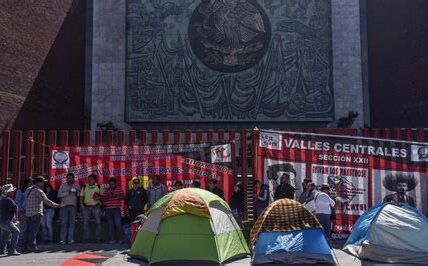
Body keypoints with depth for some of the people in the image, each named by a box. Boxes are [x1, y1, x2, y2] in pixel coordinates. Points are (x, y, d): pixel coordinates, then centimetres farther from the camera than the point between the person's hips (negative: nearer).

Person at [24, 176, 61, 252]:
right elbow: (46, 200, -15)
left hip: (28, 213, 8)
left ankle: (26, 246, 13)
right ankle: (32, 246, -7)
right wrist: (56, 205, -10)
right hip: (36, 213, -8)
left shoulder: (28, 190, 16)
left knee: (28, 230, 10)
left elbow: (27, 202, 17)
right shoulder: (38, 191, -10)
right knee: (34, 230, -6)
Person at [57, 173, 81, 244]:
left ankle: (71, 239, 2)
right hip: (64, 206, -1)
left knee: (72, 222, 0)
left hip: (73, 206, 1)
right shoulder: (63, 186, 9)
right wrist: (68, 192, -12)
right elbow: (59, 195, -2)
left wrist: (77, 192, -13)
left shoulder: (77, 186, 11)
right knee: (63, 223, -3)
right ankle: (62, 239, -2)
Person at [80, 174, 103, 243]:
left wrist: (99, 197, -12)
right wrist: (81, 204, -2)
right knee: (86, 223, 2)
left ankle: (98, 239, 5)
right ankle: (85, 239, 7)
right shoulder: (84, 187, 11)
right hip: (86, 207, 1)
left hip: (96, 207, -1)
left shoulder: (98, 187, 8)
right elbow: (81, 196, 10)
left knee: (98, 222, -1)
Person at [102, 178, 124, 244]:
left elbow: (122, 197, -3)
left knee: (118, 223, -8)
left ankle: (119, 239, 1)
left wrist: (115, 196, -18)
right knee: (110, 224, 2)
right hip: (108, 210, 3)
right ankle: (111, 239, 7)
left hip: (116, 209, -3)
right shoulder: (106, 190, 14)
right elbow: (103, 199, 8)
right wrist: (108, 196, -10)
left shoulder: (119, 189, 7)